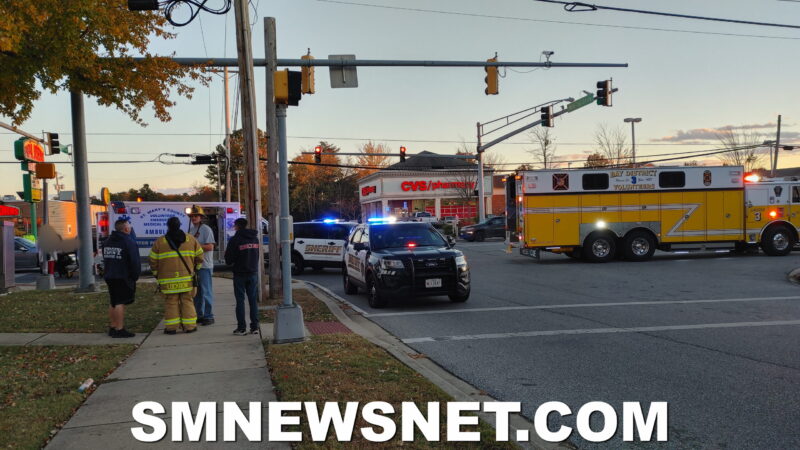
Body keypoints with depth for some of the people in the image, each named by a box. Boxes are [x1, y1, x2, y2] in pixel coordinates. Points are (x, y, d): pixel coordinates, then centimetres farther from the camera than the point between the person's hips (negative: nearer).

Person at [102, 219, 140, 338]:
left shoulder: (107, 242, 14)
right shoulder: (128, 242, -13)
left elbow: (105, 260, 20)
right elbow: (135, 261, -15)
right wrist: (135, 276, -5)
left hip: (109, 277, 8)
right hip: (123, 278, -8)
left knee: (113, 303, 15)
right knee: (120, 303, -8)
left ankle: (113, 327, 20)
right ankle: (119, 330, -9)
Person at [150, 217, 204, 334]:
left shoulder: (159, 242, 1)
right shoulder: (191, 239, 5)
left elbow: (153, 260, 2)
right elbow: (199, 256, 9)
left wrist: (156, 274, 16)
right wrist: (195, 268, 23)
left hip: (168, 279, -1)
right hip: (187, 277, 1)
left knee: (171, 302, 4)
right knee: (187, 301, 6)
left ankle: (171, 327, 2)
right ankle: (189, 326, 6)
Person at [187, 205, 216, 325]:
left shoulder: (206, 229, -9)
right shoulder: (191, 229, 15)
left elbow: (210, 247, -17)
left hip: (204, 265, -8)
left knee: (206, 292, -5)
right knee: (196, 292, 13)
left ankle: (209, 316, 0)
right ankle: (199, 315, 22)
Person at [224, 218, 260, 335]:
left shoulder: (235, 239, -11)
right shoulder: (255, 238, 7)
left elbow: (229, 259, -9)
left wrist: (230, 262, 11)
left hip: (240, 274, -4)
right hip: (253, 273, 5)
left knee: (240, 300, 2)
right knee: (253, 300, 8)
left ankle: (241, 328, 2)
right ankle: (255, 327, 7)